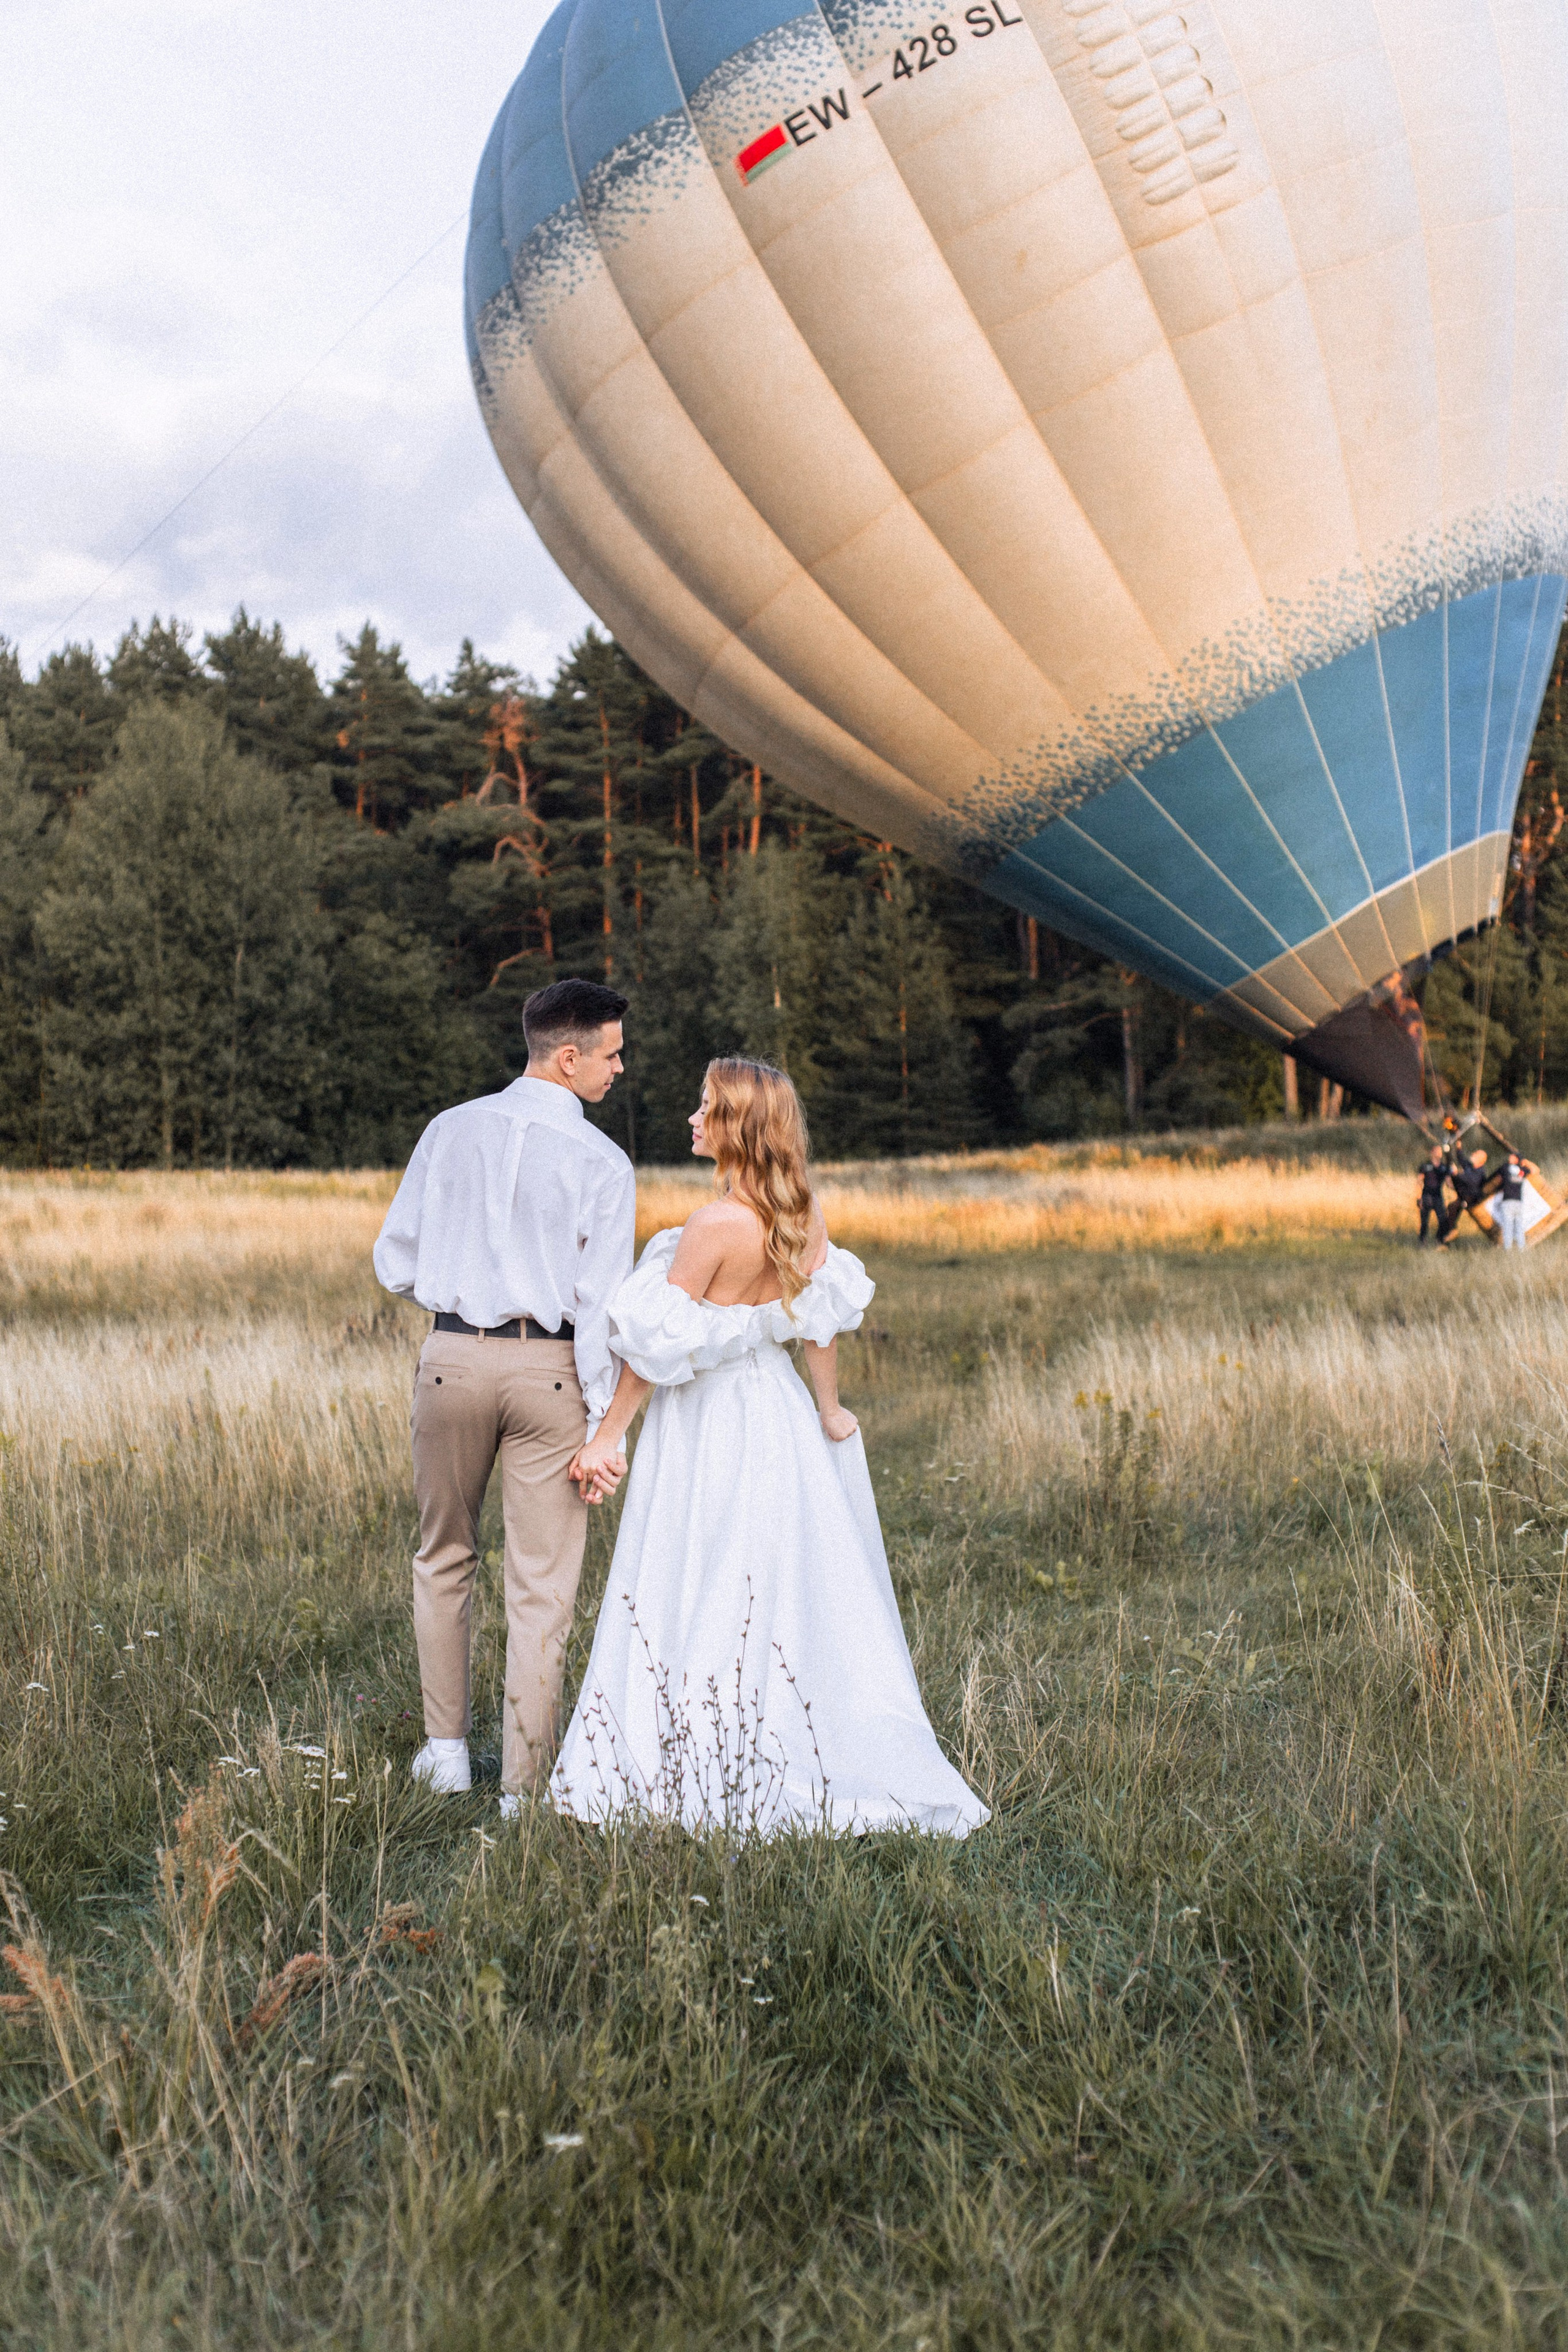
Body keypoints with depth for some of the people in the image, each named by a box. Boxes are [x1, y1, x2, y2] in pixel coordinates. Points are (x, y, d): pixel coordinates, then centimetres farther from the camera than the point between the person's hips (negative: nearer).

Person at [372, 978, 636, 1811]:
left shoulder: (450, 1130, 3)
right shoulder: (602, 1164, -7)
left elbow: (397, 1263, 6)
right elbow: (600, 1305, -10)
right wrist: (604, 1426, -6)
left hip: (453, 1357, 3)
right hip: (549, 1370, -3)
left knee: (444, 1561, 22)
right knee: (541, 1590, 5)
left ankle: (446, 1750, 29)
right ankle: (524, 1789, 9)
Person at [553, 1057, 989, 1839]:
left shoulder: (717, 1225, -23)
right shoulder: (803, 1214, -1)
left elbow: (657, 1346, -18)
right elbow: (821, 1317, 10)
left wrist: (608, 1437, -11)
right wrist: (829, 1409, 23)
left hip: (708, 1424, -7)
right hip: (774, 1409, 8)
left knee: (695, 1600, 3)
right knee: (791, 1591, 16)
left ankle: (695, 1781, 11)